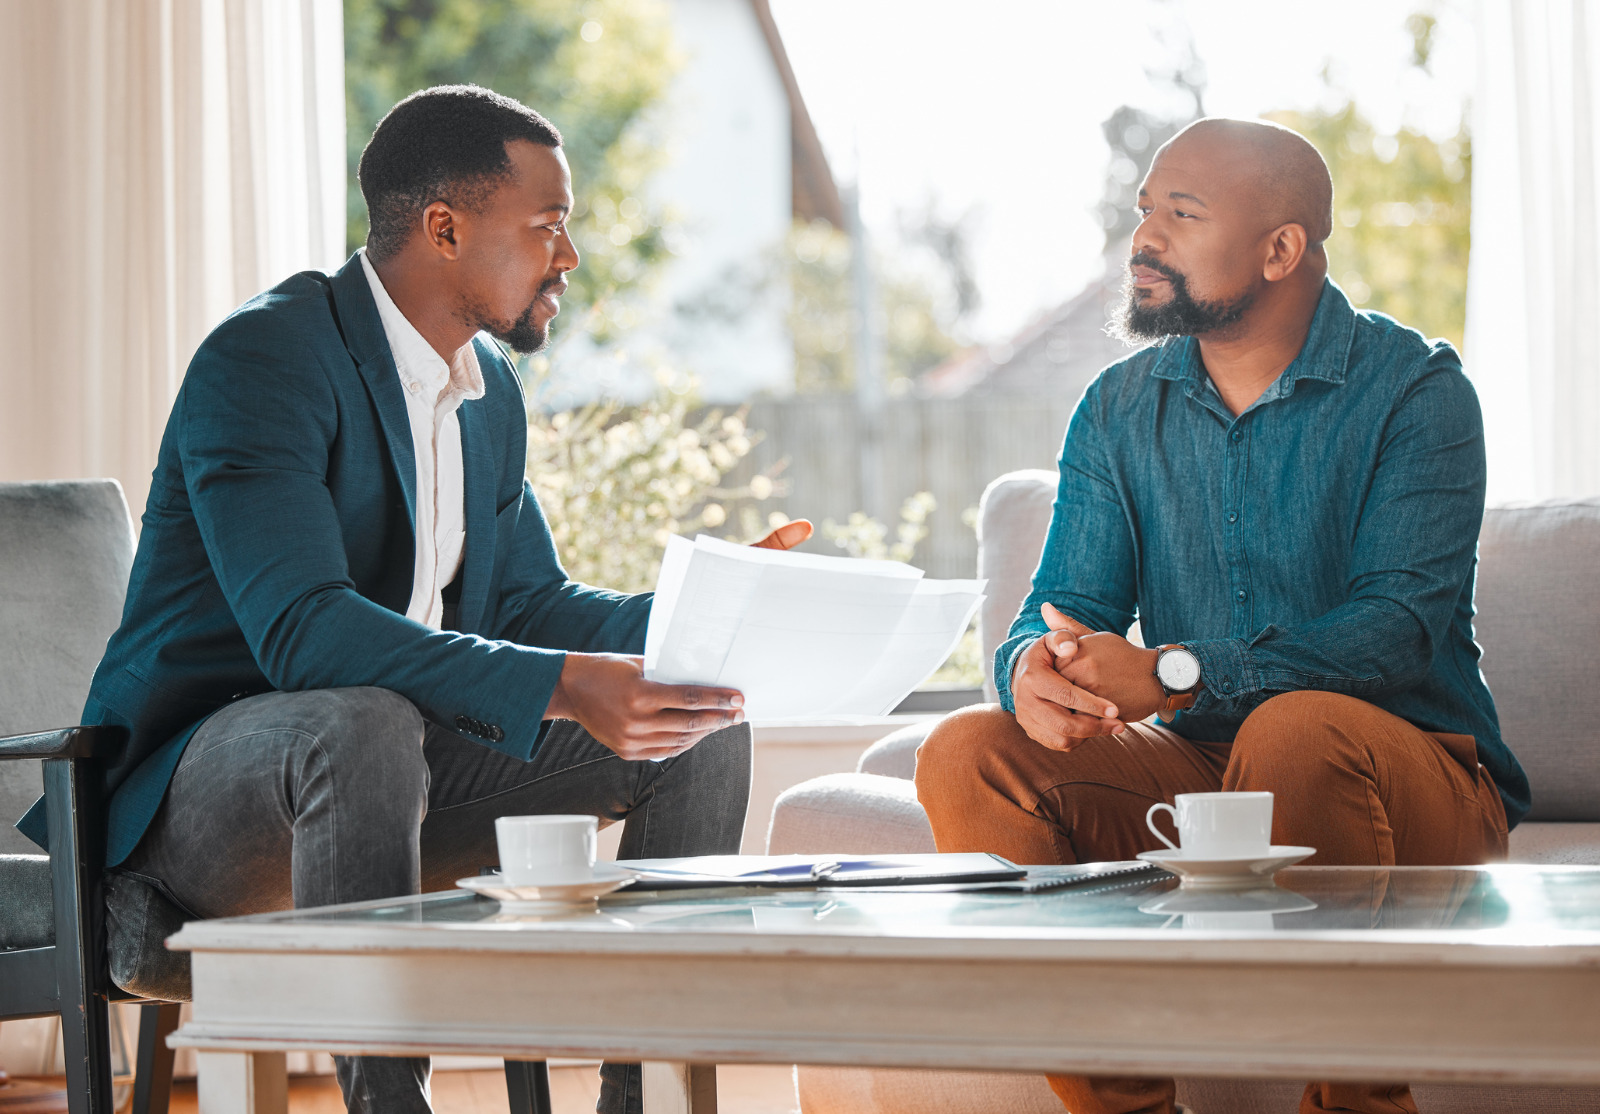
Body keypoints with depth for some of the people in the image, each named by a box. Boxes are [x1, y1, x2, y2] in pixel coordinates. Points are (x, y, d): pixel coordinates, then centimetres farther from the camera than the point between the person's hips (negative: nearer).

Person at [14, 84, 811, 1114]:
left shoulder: (492, 391, 10)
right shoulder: (263, 358, -20)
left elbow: (524, 604, 16)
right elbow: (300, 628, -31)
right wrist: (561, 686, -40)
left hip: (406, 750, 8)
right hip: (198, 783, -8)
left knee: (705, 732, -3)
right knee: (364, 725, -41)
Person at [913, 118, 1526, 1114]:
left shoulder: (1414, 390, -8)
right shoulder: (1119, 410, 9)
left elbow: (1402, 626, -20)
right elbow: (1068, 606, 4)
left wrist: (1175, 672, -33)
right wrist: (1035, 668, -24)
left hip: (1420, 772, -5)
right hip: (1197, 769, 5)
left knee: (1298, 730, -38)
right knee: (967, 755, -18)